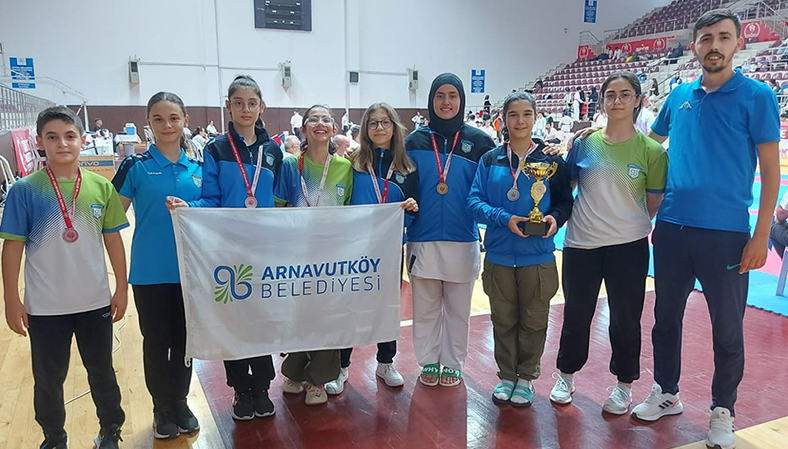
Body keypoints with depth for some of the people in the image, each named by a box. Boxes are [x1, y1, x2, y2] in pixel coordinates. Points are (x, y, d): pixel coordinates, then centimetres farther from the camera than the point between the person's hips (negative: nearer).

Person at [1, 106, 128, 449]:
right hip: (44, 307, -1)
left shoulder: (101, 187, -4)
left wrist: (121, 288, 3)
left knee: (102, 372, 16)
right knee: (48, 379, 15)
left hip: (95, 302, 1)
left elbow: (113, 240, 2)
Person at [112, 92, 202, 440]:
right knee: (156, 342, 10)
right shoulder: (136, 166, -5)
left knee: (184, 340, 13)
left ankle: (180, 401, 32)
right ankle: (162, 407, 30)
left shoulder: (197, 168, 4)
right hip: (150, 272, -2)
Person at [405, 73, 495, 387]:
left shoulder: (478, 141, 3)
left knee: (458, 308, 10)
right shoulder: (415, 141, 5)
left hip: (462, 240, 0)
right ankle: (429, 362, 26)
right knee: (425, 307, 9)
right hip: (423, 239, 1)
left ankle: (453, 364, 26)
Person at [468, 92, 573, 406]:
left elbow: (565, 200, 4)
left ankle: (526, 376, 29)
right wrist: (505, 219, -18)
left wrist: (555, 218, -18)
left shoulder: (551, 158, 0)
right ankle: (506, 375, 30)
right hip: (499, 256, 1)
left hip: (538, 256, -1)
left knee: (534, 321, 10)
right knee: (503, 320, 12)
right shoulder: (490, 159, 3)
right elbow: (475, 201, -2)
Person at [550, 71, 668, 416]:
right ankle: (566, 375, 35)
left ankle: (624, 384, 32)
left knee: (625, 319, 11)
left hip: (628, 246, -1)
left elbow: (655, 204, 1)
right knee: (576, 314, 14)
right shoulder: (585, 143, 1)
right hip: (581, 244, 2)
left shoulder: (650, 150, -4)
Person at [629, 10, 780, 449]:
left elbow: (770, 170, -5)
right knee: (667, 317, 14)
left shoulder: (756, 96, -3)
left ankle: (723, 411, 27)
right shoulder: (679, 96, 8)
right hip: (672, 227, 4)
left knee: (727, 327, 8)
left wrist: (761, 236, -11)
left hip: (726, 232, -3)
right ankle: (666, 393, 33)